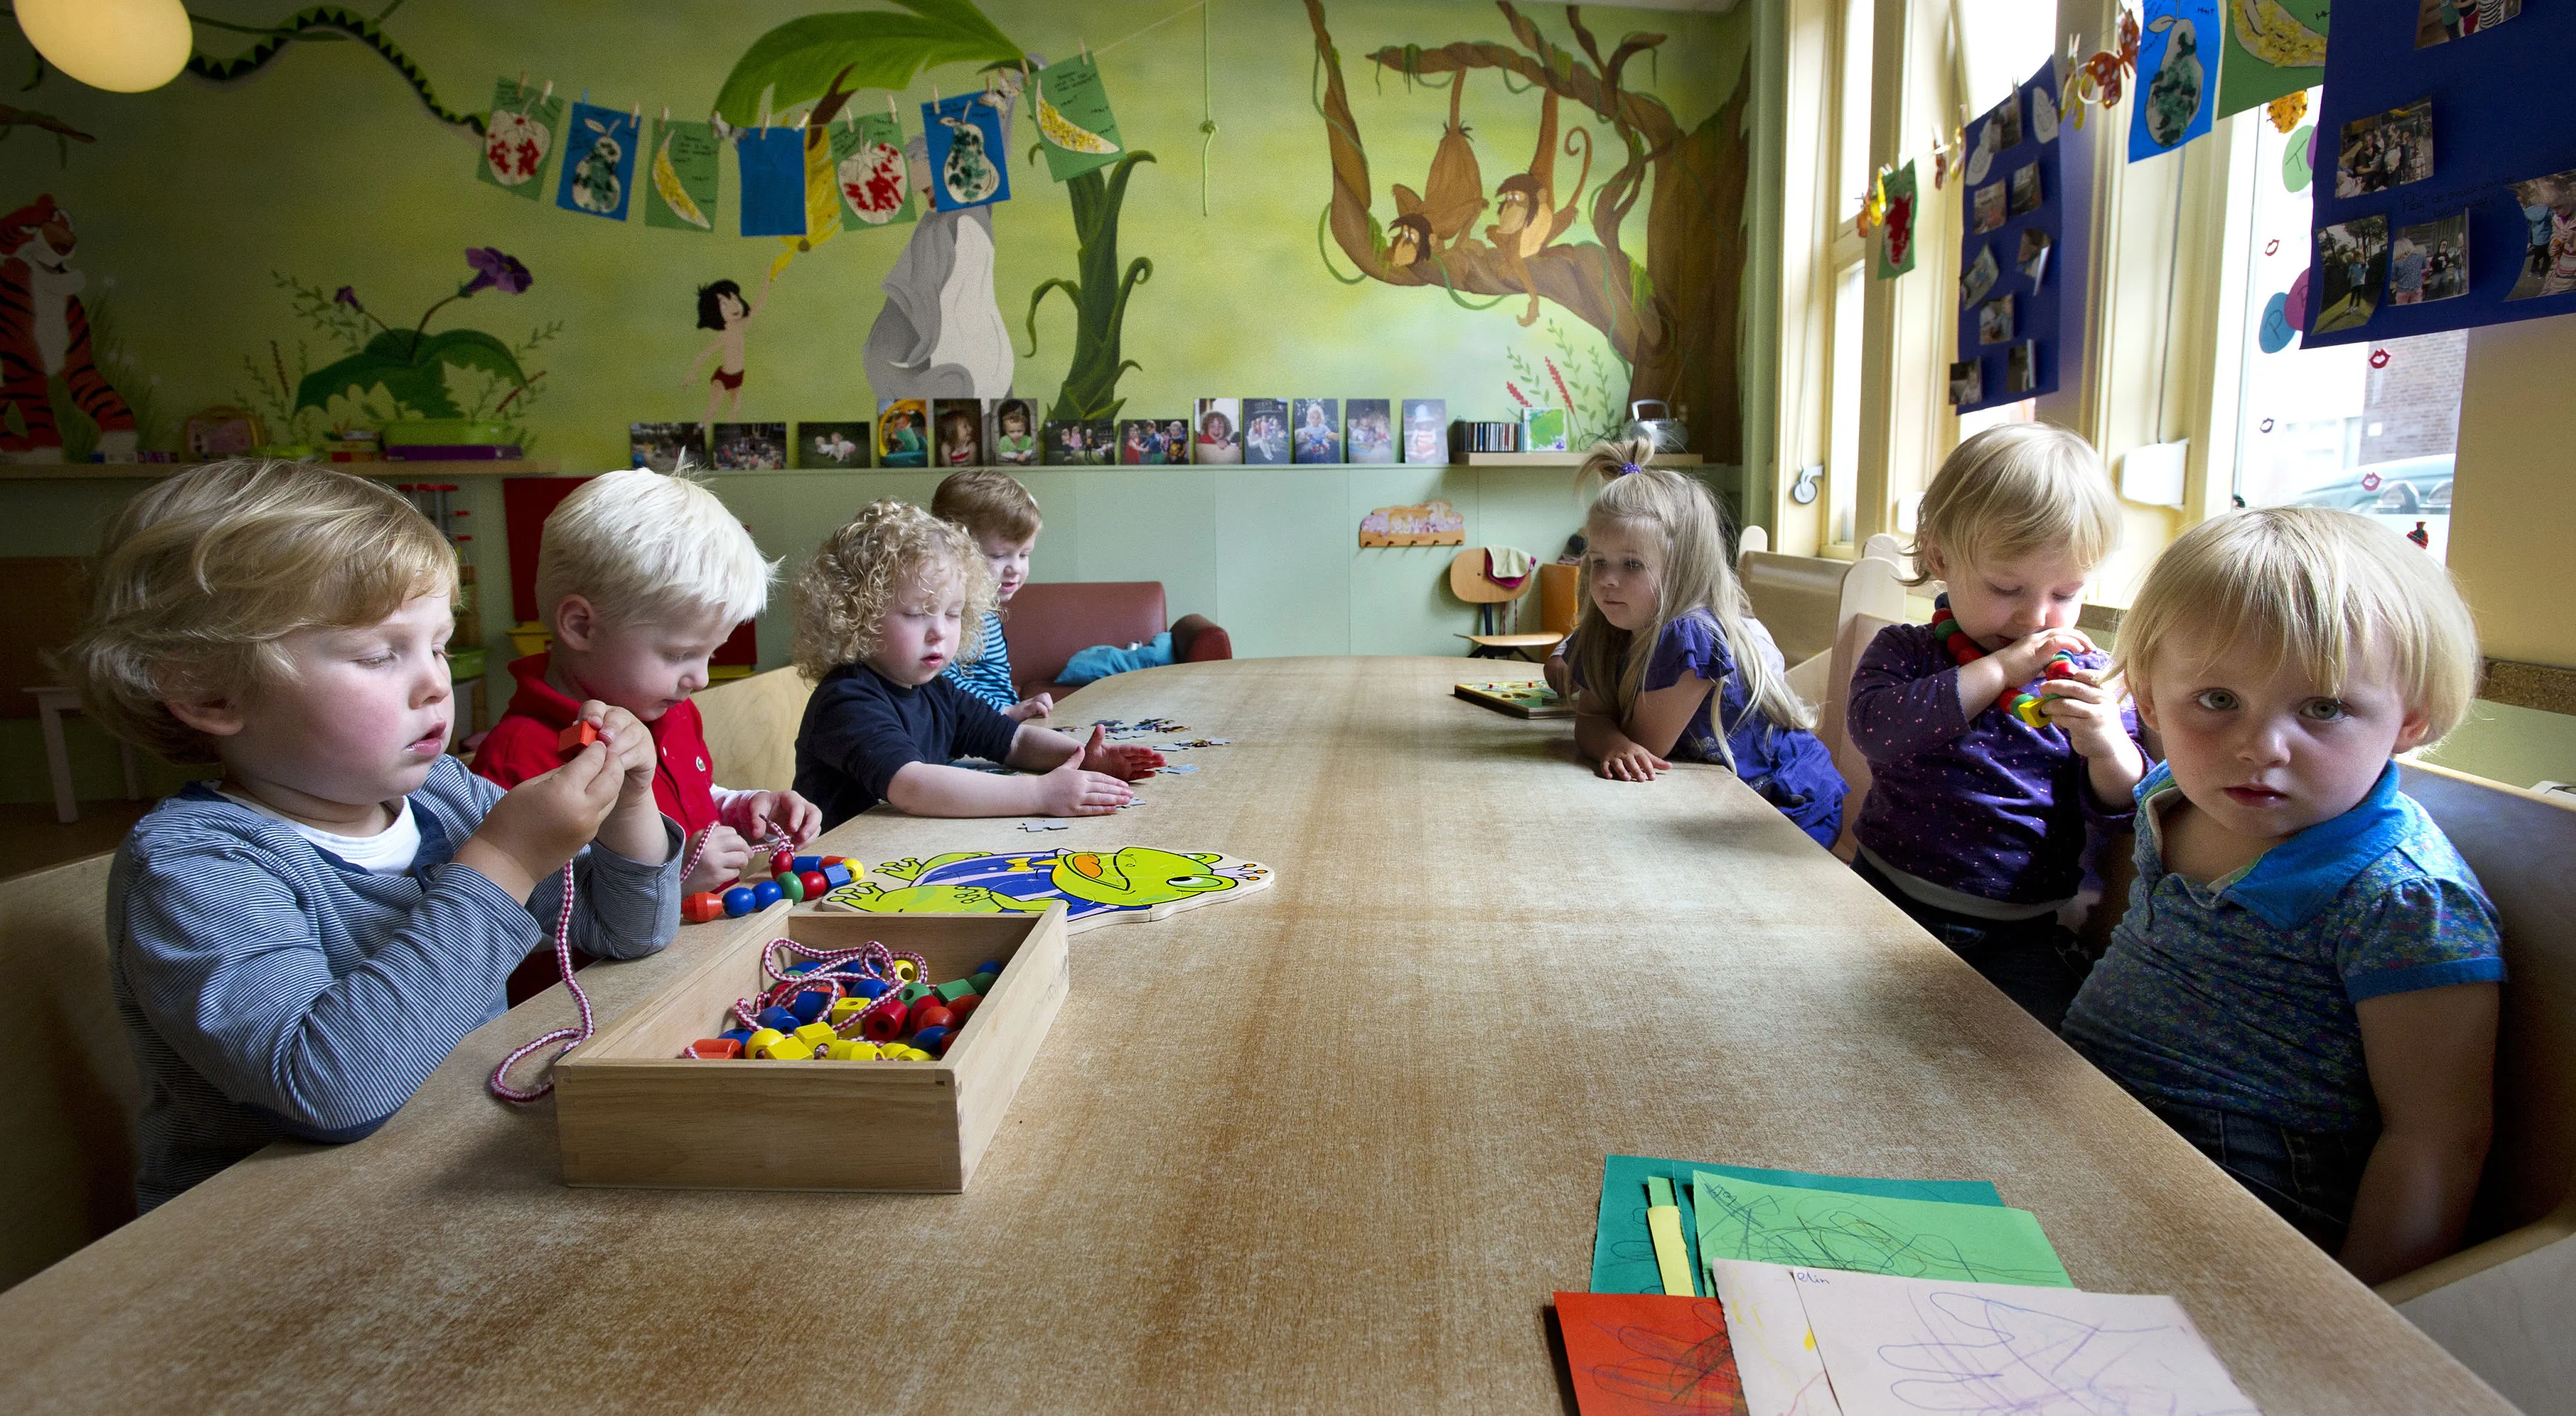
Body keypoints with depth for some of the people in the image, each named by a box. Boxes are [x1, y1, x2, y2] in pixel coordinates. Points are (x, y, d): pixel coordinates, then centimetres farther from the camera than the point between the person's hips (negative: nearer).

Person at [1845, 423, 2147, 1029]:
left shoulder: (2089, 679, 7)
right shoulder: (1904, 652, 3)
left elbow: (2122, 812, 4)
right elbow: (1874, 727, -19)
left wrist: (2108, 749, -18)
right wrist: (1996, 670, -19)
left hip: (2022, 937, 1)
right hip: (1894, 901, 0)